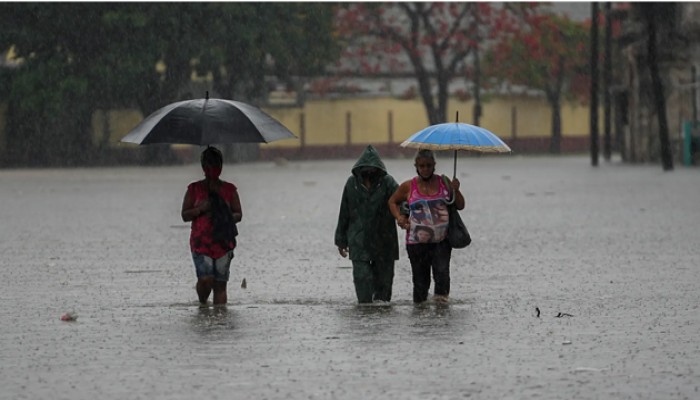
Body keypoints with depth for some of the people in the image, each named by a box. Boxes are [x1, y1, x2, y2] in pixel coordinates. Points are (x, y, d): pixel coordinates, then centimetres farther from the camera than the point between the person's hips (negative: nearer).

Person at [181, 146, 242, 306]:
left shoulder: (229, 189, 10)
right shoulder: (194, 189, 7)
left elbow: (238, 214, 10)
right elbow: (185, 215, 5)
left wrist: (227, 218, -12)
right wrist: (200, 209, -13)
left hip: (223, 242, 1)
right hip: (200, 242, -1)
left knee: (220, 284, -2)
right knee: (205, 279, -15)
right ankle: (202, 304, 13)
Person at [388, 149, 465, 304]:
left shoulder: (444, 183, 4)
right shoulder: (408, 187, 1)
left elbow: (460, 205, 10)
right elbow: (393, 202, 17)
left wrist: (455, 191, -8)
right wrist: (399, 217, -1)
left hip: (442, 240, 0)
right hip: (417, 242, 0)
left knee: (442, 272, -20)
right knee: (420, 279, 3)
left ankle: (441, 300, -12)